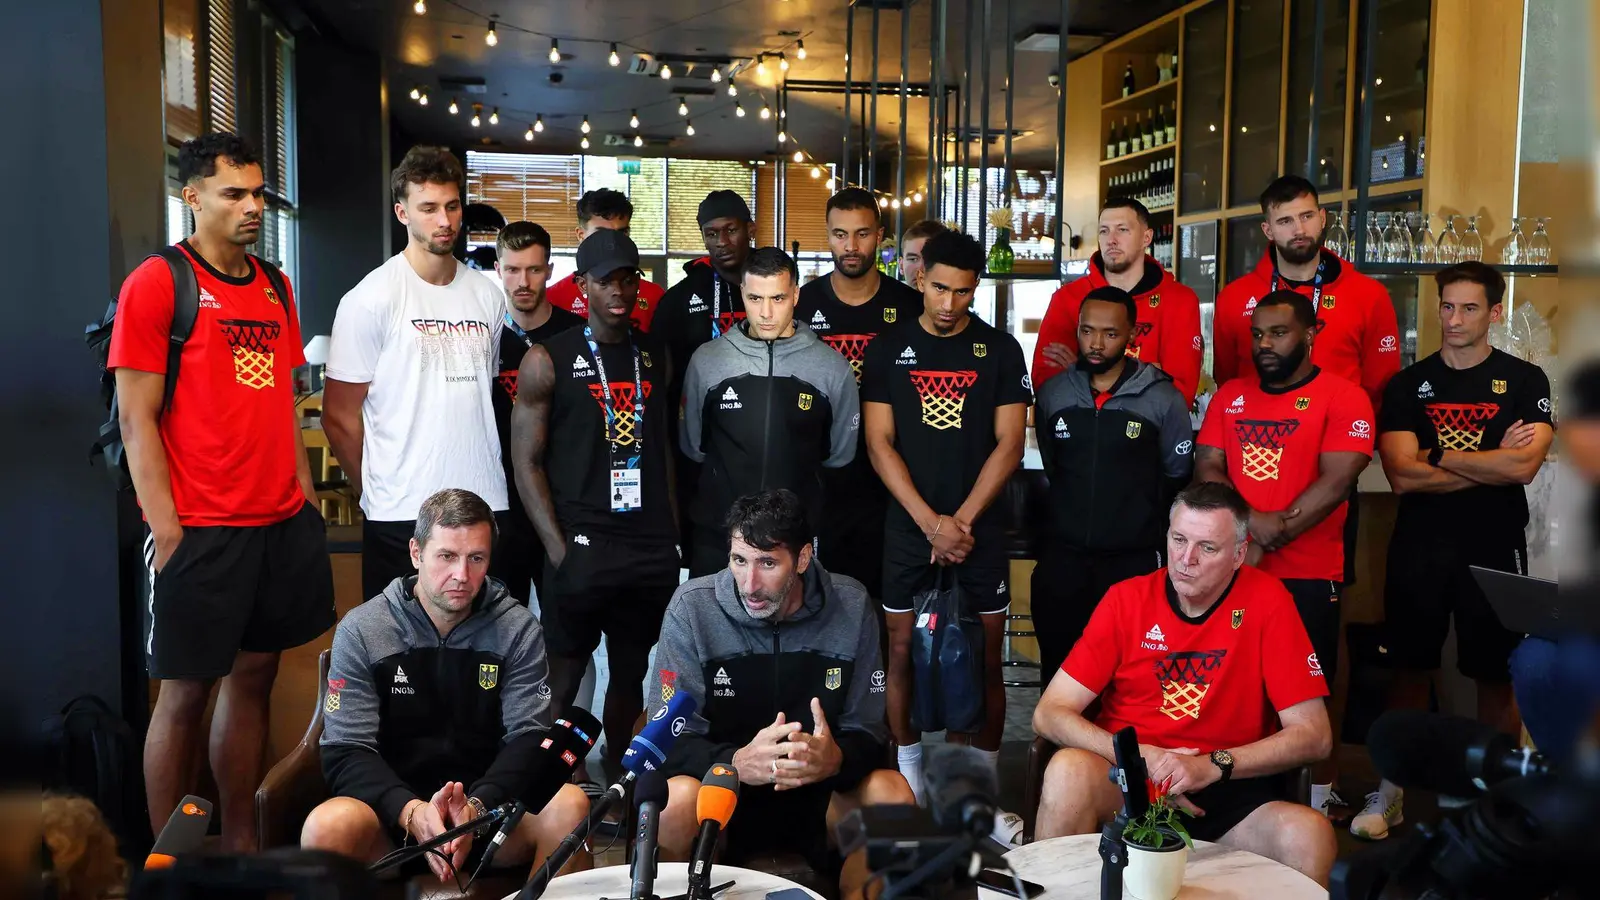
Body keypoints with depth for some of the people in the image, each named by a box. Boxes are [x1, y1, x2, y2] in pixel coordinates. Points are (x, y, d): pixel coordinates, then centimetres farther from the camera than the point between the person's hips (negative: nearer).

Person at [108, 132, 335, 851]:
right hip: (200, 529, -6)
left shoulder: (274, 287, 14)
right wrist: (166, 530, -14)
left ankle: (241, 844, 26)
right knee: (186, 692, 2)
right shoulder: (154, 284, -6)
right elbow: (136, 419, -10)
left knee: (254, 676, 13)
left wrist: (305, 496, 12)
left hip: (282, 522, 6)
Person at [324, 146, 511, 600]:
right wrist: (378, 494, 2)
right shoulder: (372, 299, -6)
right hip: (402, 515, -4)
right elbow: (339, 416, -3)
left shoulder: (488, 296, 10)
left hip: (487, 506, 4)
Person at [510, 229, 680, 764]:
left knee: (631, 675, 13)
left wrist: (674, 533, 7)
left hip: (653, 550, 4)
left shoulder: (657, 356, 11)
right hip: (581, 548, -4)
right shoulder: (548, 359, -2)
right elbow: (527, 462, -4)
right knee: (563, 682, 1)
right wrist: (558, 549, -12)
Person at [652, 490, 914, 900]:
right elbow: (672, 740, -13)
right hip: (724, 790, -1)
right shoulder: (692, 606, -14)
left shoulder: (851, 605, -9)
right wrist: (737, 763, -35)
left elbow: (868, 732, -5)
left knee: (893, 795, -27)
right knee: (677, 800, -33)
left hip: (821, 789, 2)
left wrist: (836, 759, -30)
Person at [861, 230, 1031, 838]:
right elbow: (879, 442, -2)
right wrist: (931, 521, -10)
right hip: (908, 525, 0)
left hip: (978, 525, 0)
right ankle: (908, 786, 18)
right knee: (902, 651, 4)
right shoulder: (889, 349, 4)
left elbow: (1009, 444, -1)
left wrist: (961, 519, -10)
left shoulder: (1000, 349, 3)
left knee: (987, 659, 2)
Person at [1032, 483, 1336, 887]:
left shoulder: (1266, 601, -6)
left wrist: (1213, 766, -19)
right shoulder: (1127, 599, -4)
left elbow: (1314, 735, -6)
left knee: (1310, 835, -30)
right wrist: (1138, 757, -20)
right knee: (1068, 770, -31)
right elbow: (1049, 714, -5)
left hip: (1228, 789, 0)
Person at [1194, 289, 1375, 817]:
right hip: (1232, 570, 4)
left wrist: (1270, 536, -16)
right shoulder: (1230, 396, 12)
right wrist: (1251, 524, -12)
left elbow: (1335, 482, -12)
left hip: (1308, 576, -4)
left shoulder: (1342, 398, -3)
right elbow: (1206, 467, 4)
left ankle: (1320, 796, 19)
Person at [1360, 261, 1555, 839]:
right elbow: (1402, 476, -8)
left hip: (1495, 550, -1)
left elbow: (1524, 467, -13)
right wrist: (1494, 459, -9)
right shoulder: (1408, 385, 5)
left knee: (1496, 676, 6)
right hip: (1419, 549, 1)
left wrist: (1437, 455, -9)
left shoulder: (1525, 381, 2)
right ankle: (1390, 791, 17)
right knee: (1410, 668, 6)